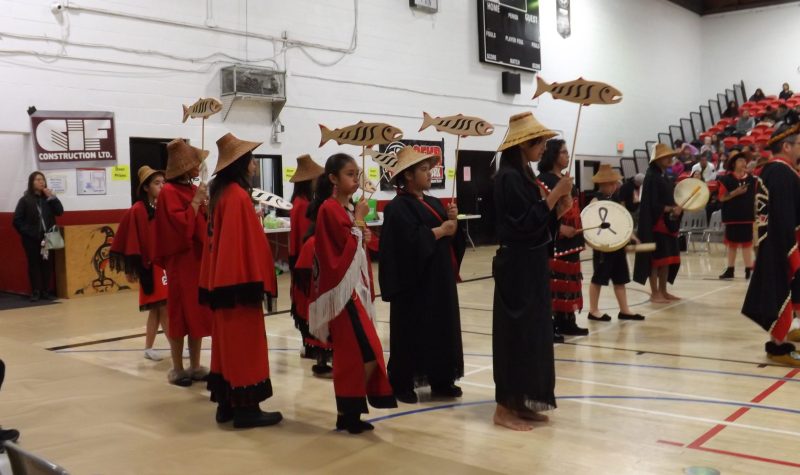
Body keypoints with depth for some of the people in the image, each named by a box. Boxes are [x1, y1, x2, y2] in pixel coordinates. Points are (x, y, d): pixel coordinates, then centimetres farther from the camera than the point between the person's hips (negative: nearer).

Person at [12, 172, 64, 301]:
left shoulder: (48, 198, 8)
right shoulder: (25, 200, -1)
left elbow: (60, 212, -4)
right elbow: (17, 220, -2)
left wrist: (52, 197, -10)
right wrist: (26, 232, -10)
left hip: (48, 237, 3)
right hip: (32, 238, -3)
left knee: (47, 264, 4)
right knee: (34, 264, 0)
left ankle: (46, 291, 11)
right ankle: (35, 292, 5)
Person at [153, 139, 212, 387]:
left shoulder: (193, 189, 12)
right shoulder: (169, 192, -12)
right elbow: (181, 225, -22)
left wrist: (206, 205, 0)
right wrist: (195, 202, -17)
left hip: (200, 259, 8)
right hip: (181, 261, -8)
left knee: (198, 313, 10)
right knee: (180, 315, 1)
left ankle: (195, 366, 19)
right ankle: (177, 369, 12)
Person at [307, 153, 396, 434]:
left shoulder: (348, 207, 14)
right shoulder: (329, 209, -12)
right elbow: (348, 246, -18)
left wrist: (363, 235, 4)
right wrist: (359, 221, -9)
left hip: (354, 285, 9)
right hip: (342, 288, -9)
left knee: (348, 353, 10)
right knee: (367, 354, -11)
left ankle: (347, 412, 16)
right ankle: (348, 411, 0)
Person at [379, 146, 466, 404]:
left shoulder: (434, 203, 13)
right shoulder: (398, 208, -12)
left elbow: (452, 235, 12)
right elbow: (410, 240, -24)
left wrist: (453, 220, -7)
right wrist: (439, 231, -15)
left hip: (440, 279, 8)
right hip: (414, 281, -8)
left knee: (443, 327, 10)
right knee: (412, 331, -1)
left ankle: (441, 380, 19)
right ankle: (402, 384, 9)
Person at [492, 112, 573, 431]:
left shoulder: (524, 175, 13)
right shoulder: (509, 176, -15)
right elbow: (527, 222, -22)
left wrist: (559, 209, 0)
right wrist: (555, 193, -17)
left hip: (532, 264, 10)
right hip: (517, 266, -10)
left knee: (533, 331, 13)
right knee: (516, 332, -4)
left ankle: (522, 402, 22)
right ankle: (505, 407, 6)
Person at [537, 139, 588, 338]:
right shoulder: (543, 180, -12)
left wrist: (579, 231, 14)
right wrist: (560, 227, -24)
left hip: (570, 239, 9)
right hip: (553, 240, -9)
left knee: (569, 279, 13)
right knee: (553, 280, -8)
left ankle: (567, 322, 22)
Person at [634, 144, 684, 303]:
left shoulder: (664, 177, 14)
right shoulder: (651, 177, -14)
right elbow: (653, 205, -20)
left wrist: (676, 208, 1)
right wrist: (672, 209, -19)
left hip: (667, 224, 9)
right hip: (656, 224, -9)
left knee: (668, 258, 11)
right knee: (656, 259, -3)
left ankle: (663, 291, 20)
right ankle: (654, 293, 5)